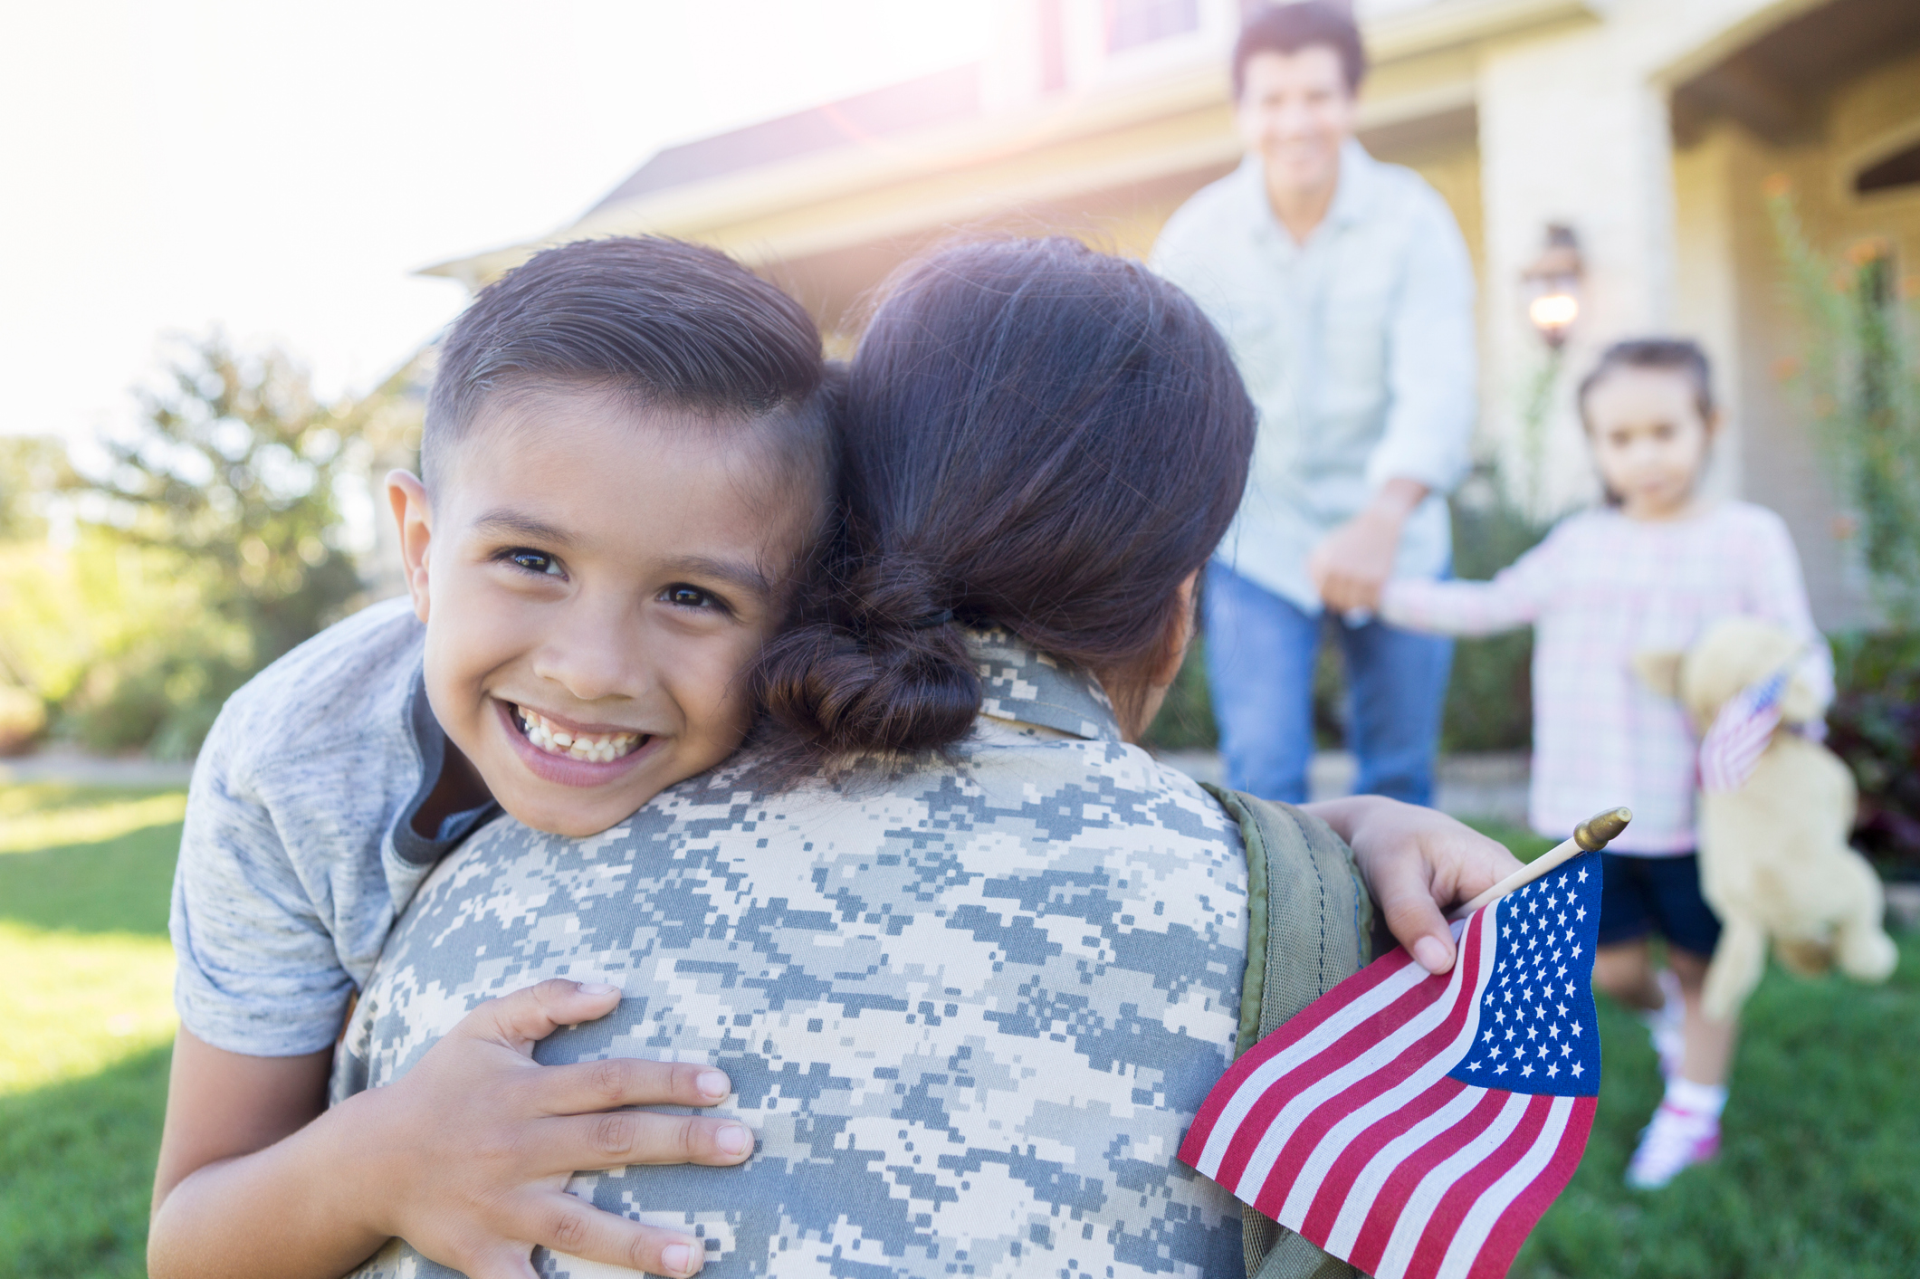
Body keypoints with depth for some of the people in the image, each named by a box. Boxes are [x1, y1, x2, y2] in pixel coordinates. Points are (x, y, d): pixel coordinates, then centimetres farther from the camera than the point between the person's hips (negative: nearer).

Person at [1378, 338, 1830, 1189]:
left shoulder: (1748, 537, -3)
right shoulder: (1581, 545, 6)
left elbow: (1803, 656, -5)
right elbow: (1487, 608, 15)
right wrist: (1379, 592, 8)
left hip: (1699, 808, -2)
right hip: (1591, 807, 3)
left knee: (1697, 960, 13)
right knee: (1607, 964, 9)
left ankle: (1692, 1111, 36)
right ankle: (1664, 1010, 45)